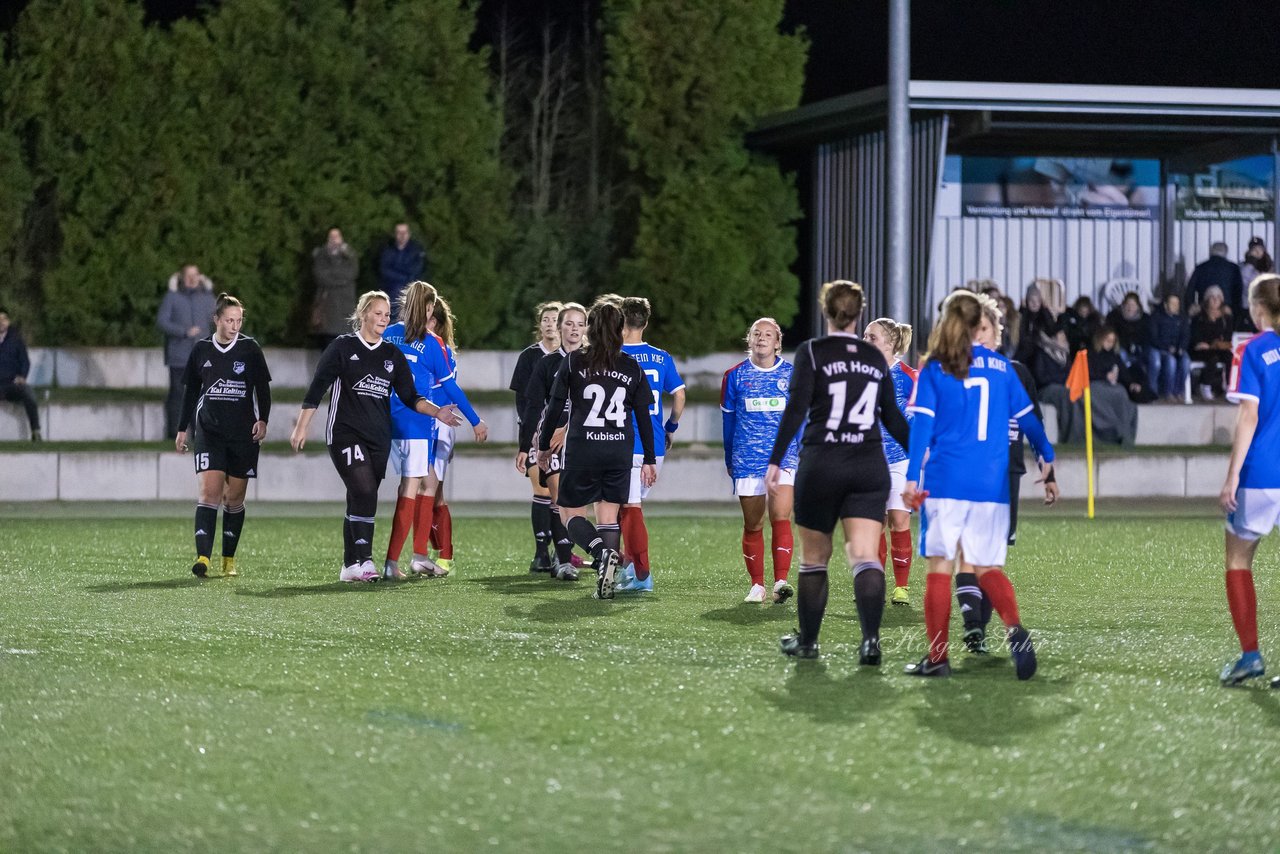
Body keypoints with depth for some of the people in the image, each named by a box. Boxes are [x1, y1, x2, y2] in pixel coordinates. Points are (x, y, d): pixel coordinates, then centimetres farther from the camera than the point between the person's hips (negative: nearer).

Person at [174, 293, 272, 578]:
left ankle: (229, 560, 16)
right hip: (210, 431, 0)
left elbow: (263, 388, 4)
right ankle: (203, 557, -24)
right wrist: (182, 429, 13)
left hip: (244, 434, 0)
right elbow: (190, 392, 13)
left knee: (235, 498, 5)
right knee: (209, 491, -15)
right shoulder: (201, 350, 5)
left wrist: (262, 420, -10)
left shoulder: (250, 348, 1)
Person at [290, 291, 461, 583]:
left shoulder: (393, 355, 12)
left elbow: (410, 397, 10)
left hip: (379, 438, 5)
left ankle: (350, 566, 11)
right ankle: (364, 561, -23)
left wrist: (436, 412, -6)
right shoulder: (343, 347, -1)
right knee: (364, 493, -20)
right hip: (345, 433, -5)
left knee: (359, 501, 6)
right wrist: (301, 427, -5)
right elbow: (316, 388, -1)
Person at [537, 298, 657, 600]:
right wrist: (649, 459, 13)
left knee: (572, 512, 8)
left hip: (582, 449, -3)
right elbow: (644, 417, 7)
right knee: (609, 515, 9)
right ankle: (607, 582, -1)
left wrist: (544, 446, 11)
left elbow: (555, 407, -1)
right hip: (620, 450, 3)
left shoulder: (573, 361, -2)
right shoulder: (632, 367, 5)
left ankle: (603, 553, -19)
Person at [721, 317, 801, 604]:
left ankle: (781, 581, -21)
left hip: (783, 455, -1)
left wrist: (804, 452, 9)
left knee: (780, 517, -17)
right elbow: (728, 419, 13)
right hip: (747, 459, 1)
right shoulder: (735, 376, 5)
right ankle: (757, 585, 12)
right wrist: (729, 459, 16)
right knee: (752, 524, 3)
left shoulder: (792, 374, 5)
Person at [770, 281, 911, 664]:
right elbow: (894, 419, 15)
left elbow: (796, 409, -9)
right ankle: (870, 638, -23)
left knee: (814, 557, 11)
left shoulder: (812, 352, -1)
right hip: (870, 468, 2)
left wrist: (775, 461, -8)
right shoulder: (875, 358, 10)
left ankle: (807, 641, 21)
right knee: (865, 557, -6)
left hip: (821, 466, -2)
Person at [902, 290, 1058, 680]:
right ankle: (1015, 629, -20)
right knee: (988, 568, 8)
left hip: (946, 482, -3)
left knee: (939, 565, 3)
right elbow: (1027, 418, 13)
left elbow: (922, 426, -5)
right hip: (992, 485, 3)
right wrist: (1048, 462, 22)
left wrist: (912, 477, -7)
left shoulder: (934, 370, 2)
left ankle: (937, 656, 1)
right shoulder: (1000, 366, 9)